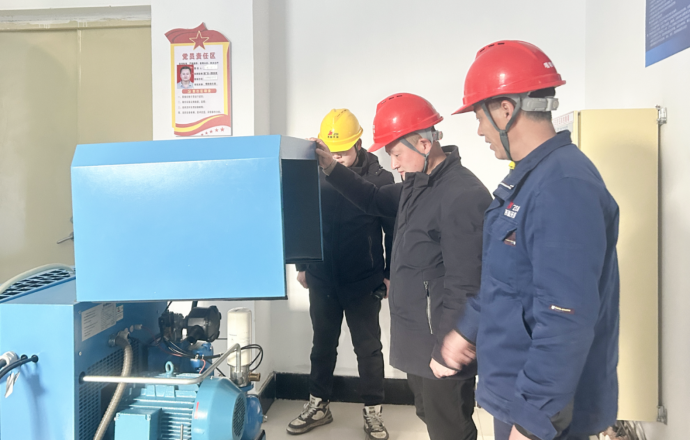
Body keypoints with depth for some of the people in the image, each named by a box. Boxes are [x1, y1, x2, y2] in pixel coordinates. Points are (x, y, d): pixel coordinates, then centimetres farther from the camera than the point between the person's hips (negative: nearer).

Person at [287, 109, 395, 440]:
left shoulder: (379, 179, -9)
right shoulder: (315, 176, 0)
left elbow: (393, 231, -4)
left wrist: (390, 275, -3)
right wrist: (301, 265, 12)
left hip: (363, 282, -3)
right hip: (322, 279, 3)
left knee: (368, 348, 8)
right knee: (322, 345, 15)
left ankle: (373, 412, 22)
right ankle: (318, 405, 31)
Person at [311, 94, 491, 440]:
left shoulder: (462, 197, -24)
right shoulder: (418, 184, 8)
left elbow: (465, 287, -26)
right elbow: (375, 201, 23)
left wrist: (447, 352, -21)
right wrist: (331, 168, 11)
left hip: (441, 348, -10)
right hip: (418, 341, 10)